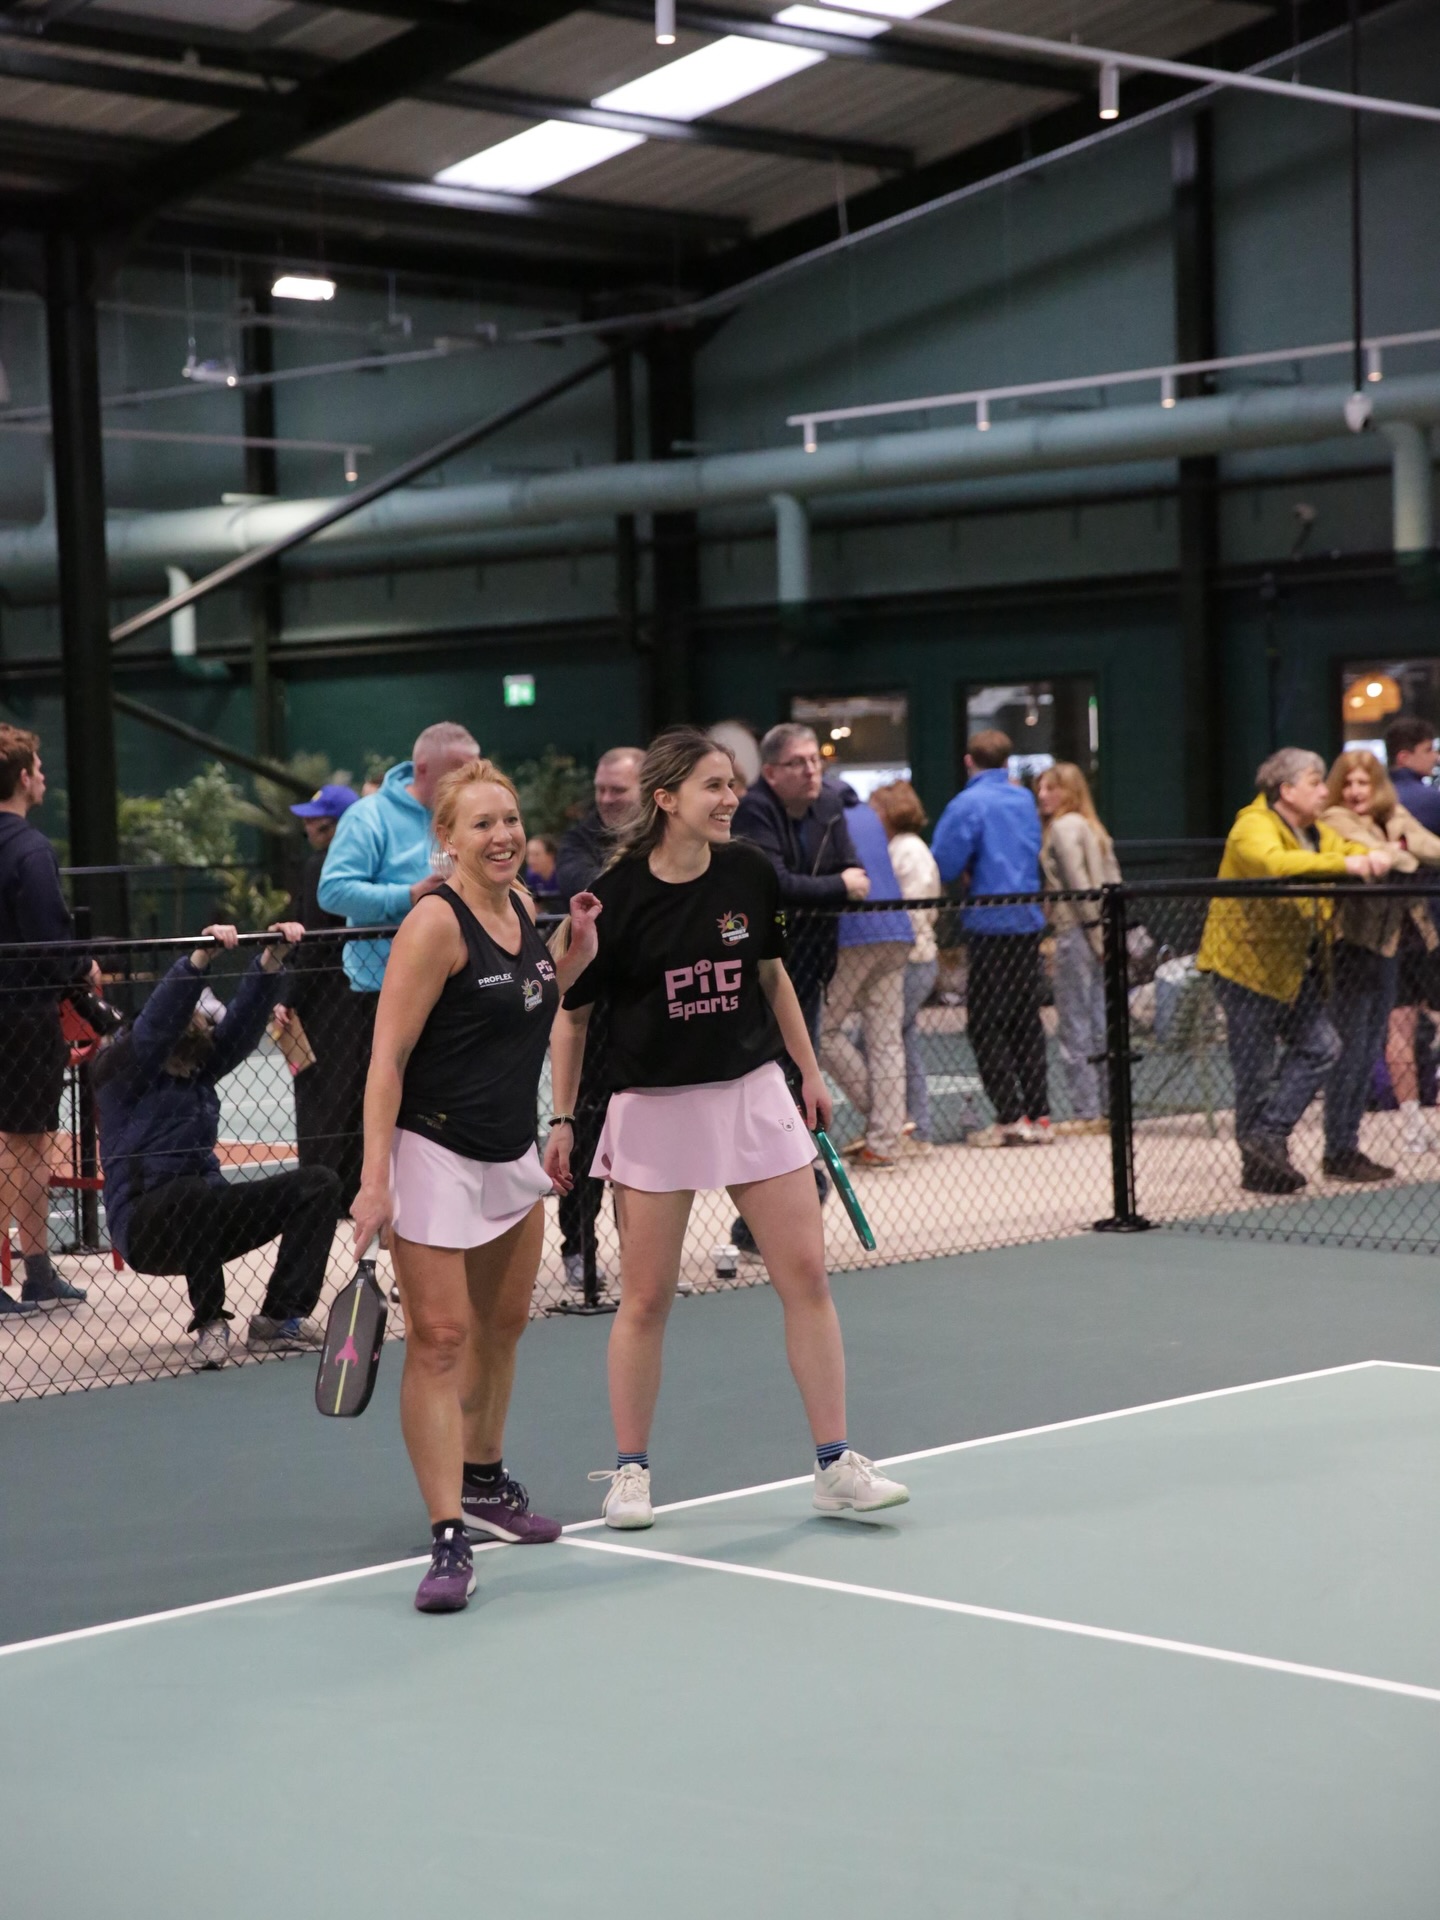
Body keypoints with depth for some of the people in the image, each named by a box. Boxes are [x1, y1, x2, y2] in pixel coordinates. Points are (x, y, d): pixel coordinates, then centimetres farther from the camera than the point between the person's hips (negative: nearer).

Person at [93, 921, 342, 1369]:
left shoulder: (202, 1061, 7)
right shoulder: (118, 1069, -11)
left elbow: (245, 1017, -3)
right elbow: (157, 1023, -29)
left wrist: (274, 956, -20)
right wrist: (200, 957, -41)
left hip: (204, 1222, 7)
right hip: (147, 1226, -7)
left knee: (319, 1184, -7)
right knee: (195, 1193, -41)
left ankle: (279, 1316, -12)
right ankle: (209, 1321, -20)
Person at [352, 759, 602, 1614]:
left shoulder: (521, 905, 6)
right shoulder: (437, 923, -17)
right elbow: (387, 1057, -19)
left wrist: (578, 955, 5)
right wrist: (375, 1179, -25)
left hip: (513, 1155, 9)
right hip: (435, 1158, -9)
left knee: (503, 1326, 21)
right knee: (439, 1339, -10)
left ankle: (484, 1481, 40)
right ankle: (449, 1541, -9)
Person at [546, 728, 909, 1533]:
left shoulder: (751, 873, -2)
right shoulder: (617, 895, -12)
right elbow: (573, 1015, -3)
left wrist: (809, 1071, 13)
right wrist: (562, 1119, -4)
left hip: (754, 1092, 3)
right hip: (655, 1105, -3)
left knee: (807, 1272, 0)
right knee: (646, 1298, 2)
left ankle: (836, 1466, 9)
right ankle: (631, 1471, 18)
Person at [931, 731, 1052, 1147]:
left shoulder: (969, 804, -11)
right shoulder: (1025, 800, 9)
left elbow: (943, 866, -14)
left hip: (990, 922, -6)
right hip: (1029, 918, 6)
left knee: (986, 1023, 0)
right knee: (1026, 1019, 12)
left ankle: (1011, 1117, -5)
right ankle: (1039, 1115, 12)